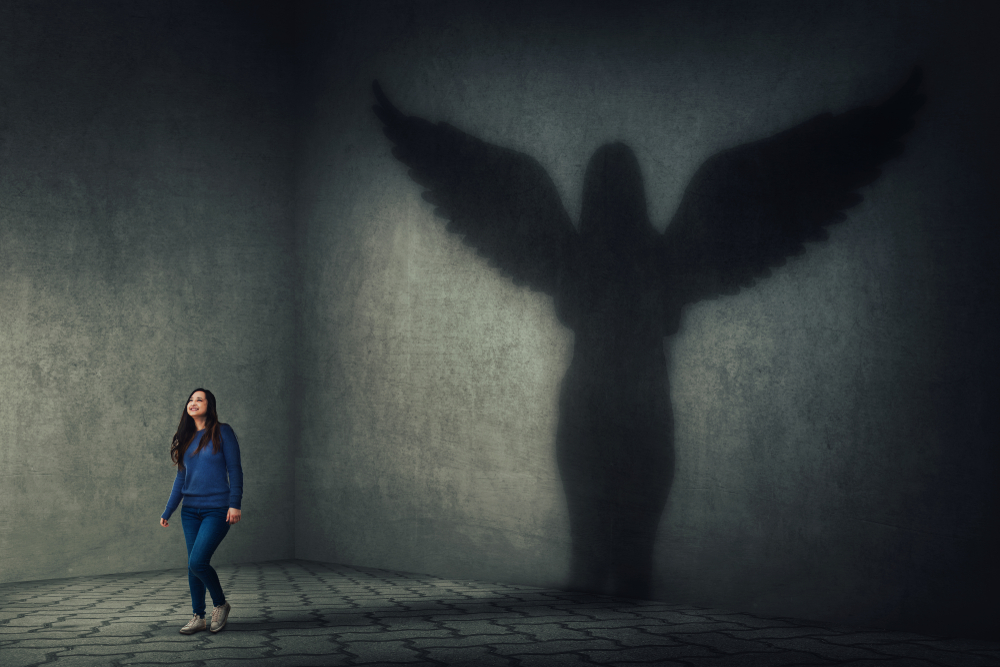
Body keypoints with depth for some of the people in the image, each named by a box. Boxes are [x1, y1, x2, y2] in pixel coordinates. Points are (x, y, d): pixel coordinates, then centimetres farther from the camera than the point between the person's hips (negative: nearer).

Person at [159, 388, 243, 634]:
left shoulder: (222, 432, -5)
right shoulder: (186, 439, 11)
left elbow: (234, 469, -7)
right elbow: (181, 478, 16)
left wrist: (235, 504, -16)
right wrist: (167, 512, 14)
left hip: (217, 510, -6)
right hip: (190, 510, 6)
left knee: (197, 562, -15)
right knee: (192, 566, 6)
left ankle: (221, 604, 7)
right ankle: (198, 617, 17)